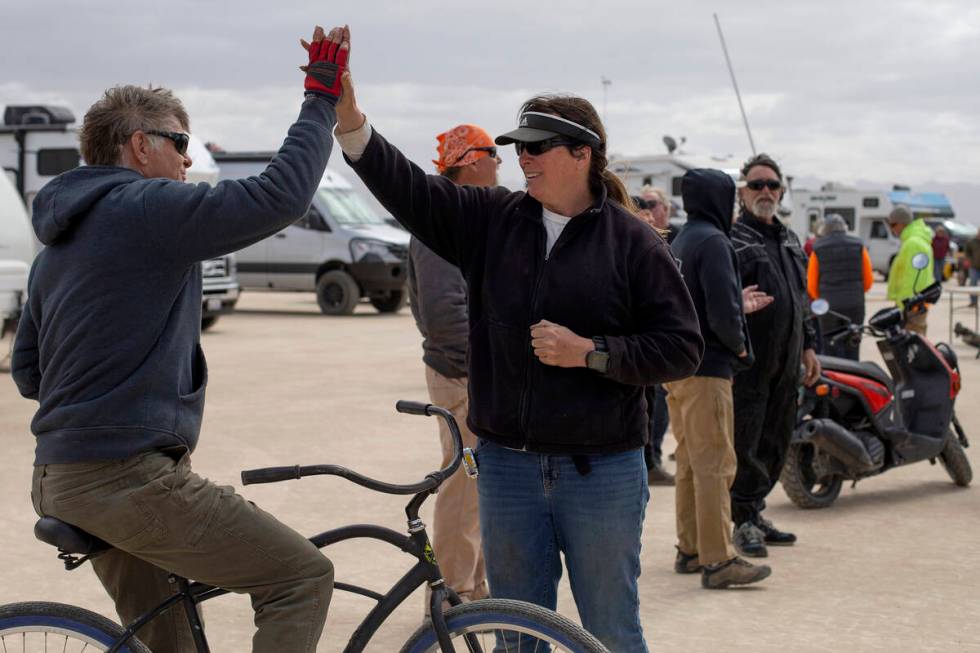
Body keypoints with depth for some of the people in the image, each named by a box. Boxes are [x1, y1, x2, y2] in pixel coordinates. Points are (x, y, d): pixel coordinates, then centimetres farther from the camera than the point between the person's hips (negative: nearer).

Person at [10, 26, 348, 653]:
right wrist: (322, 97, -8)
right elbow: (281, 195, -19)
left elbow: (27, 371, 21)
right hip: (130, 477, -10)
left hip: (60, 481, 10)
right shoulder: (151, 208, -12)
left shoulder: (58, 241, 18)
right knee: (304, 577, -3)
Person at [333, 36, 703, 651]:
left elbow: (682, 347, -8)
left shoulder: (633, 242, -5)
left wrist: (591, 352, -17)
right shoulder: (493, 220, 5)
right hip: (508, 465, 4)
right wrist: (349, 119, -17)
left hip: (601, 472, -3)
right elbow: (408, 189, -4)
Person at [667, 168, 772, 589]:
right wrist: (739, 346, -5)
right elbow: (722, 311, -21)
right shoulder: (713, 242, -13)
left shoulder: (678, 242, 15)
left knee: (690, 461, 16)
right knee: (715, 465, -8)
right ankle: (718, 561, -8)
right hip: (708, 369, -9)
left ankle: (690, 550, 22)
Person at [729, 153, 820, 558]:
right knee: (745, 442, -5)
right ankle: (744, 521, 1)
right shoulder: (731, 239, -5)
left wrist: (807, 346, 22)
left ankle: (755, 513, 21)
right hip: (748, 362, -8)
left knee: (776, 441, 11)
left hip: (786, 363, 8)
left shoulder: (789, 240, 20)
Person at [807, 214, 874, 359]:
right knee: (852, 351, 7)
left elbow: (811, 285, 1)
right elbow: (869, 279, 5)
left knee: (830, 349, 3)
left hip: (829, 305, -1)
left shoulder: (818, 249, 1)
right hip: (855, 306, 1)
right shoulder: (858, 246, 5)